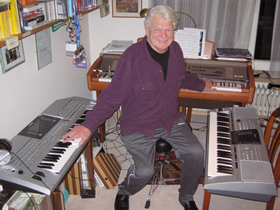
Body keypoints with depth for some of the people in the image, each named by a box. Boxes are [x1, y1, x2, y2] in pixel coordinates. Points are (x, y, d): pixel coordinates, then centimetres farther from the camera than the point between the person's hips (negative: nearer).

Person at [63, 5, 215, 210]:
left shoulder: (175, 50, 0)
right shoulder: (132, 57, -20)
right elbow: (113, 95, -20)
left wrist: (202, 85, 38)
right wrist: (89, 125, -28)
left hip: (171, 120, 6)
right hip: (139, 126, -5)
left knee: (196, 154, -10)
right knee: (145, 170, -21)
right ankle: (124, 193, 18)